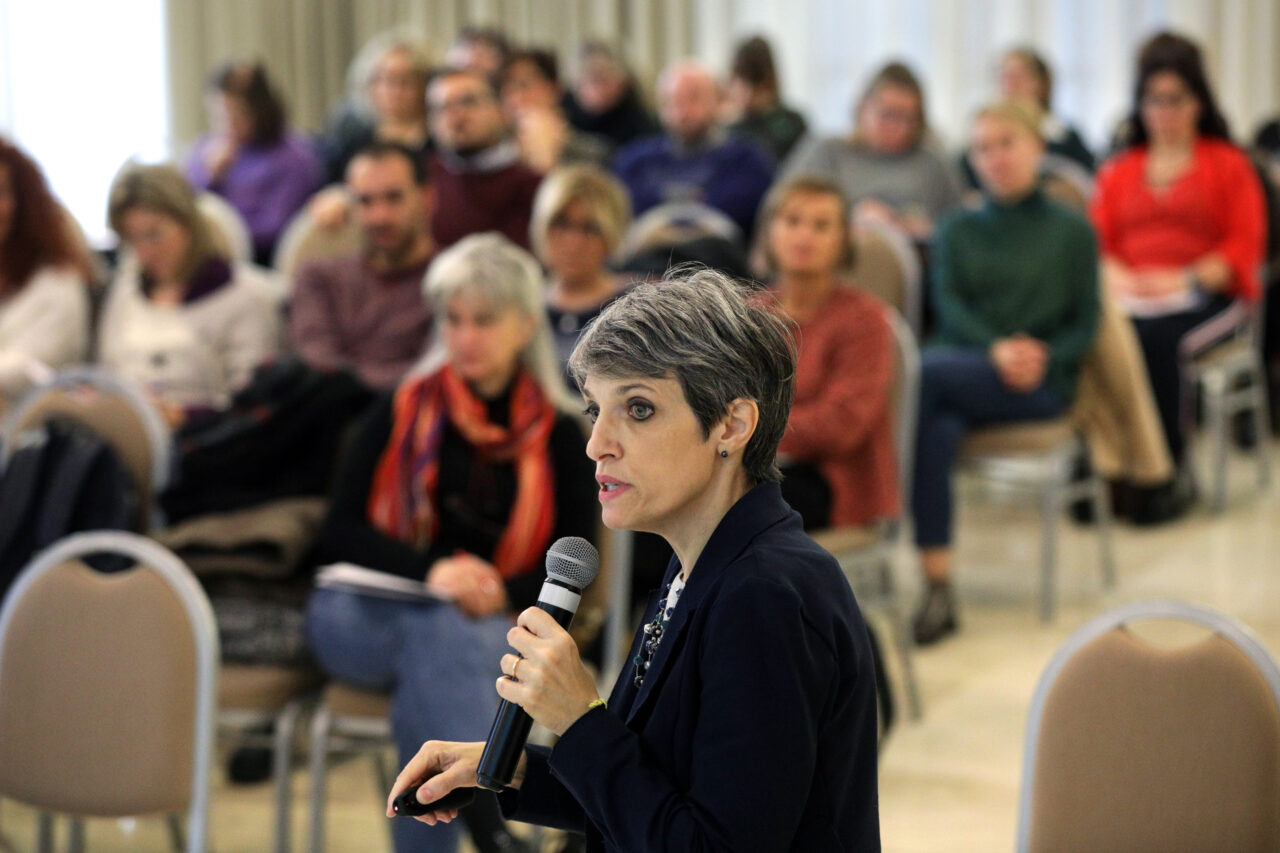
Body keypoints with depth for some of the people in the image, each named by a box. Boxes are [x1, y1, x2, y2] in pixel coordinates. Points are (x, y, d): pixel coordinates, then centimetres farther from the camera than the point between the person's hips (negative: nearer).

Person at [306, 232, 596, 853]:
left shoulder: (558, 435, 11)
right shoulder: (401, 413, 11)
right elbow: (341, 533, 1)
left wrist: (503, 592, -18)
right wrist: (431, 571, -18)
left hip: (495, 628, 0)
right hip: (363, 616, 0)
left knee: (442, 644, -36)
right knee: (436, 631, -36)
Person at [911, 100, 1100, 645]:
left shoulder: (1072, 231, 15)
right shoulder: (958, 231, 21)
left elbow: (1085, 323, 7)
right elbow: (948, 306, 4)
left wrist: (1044, 359, -15)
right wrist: (995, 349, -17)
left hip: (1040, 384, -2)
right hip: (966, 365, 3)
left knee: (924, 371, -33)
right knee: (937, 432, -36)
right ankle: (937, 586, -36)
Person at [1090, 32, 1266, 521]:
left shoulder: (1228, 164, 13)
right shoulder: (1119, 169, 24)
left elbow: (1245, 246, 3)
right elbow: (1096, 238, 14)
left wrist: (1187, 279, -13)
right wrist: (1115, 277, -9)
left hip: (1207, 294, -3)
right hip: (1129, 296, 3)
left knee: (1157, 340, -36)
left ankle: (1169, 476, -28)